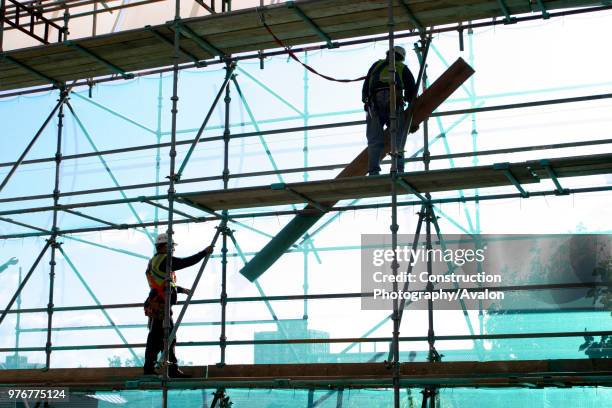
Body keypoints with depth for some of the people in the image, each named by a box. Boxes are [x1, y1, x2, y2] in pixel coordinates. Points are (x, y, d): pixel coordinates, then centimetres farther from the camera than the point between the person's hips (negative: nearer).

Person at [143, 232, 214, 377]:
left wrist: (182, 290, 33)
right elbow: (186, 262, -15)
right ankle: (149, 371, -6)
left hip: (158, 307, 10)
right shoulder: (164, 260, -9)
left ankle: (173, 370, 12)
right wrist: (205, 252, -7)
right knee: (156, 340, -8)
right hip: (159, 307, -10)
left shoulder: (155, 261, 22)